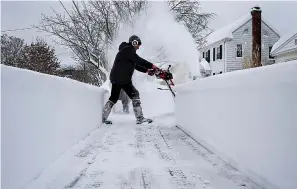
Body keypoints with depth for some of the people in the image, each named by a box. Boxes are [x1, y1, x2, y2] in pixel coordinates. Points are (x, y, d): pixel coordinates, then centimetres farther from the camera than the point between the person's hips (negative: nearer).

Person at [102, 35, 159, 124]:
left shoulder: (127, 50, 24)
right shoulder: (128, 49, -8)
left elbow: (136, 65, 21)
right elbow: (139, 61, -17)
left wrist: (147, 70, 11)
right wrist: (152, 66, -11)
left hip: (115, 78, 10)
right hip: (123, 79, -10)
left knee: (113, 98, 14)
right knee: (135, 95, -5)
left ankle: (103, 118, 16)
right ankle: (140, 118, -5)